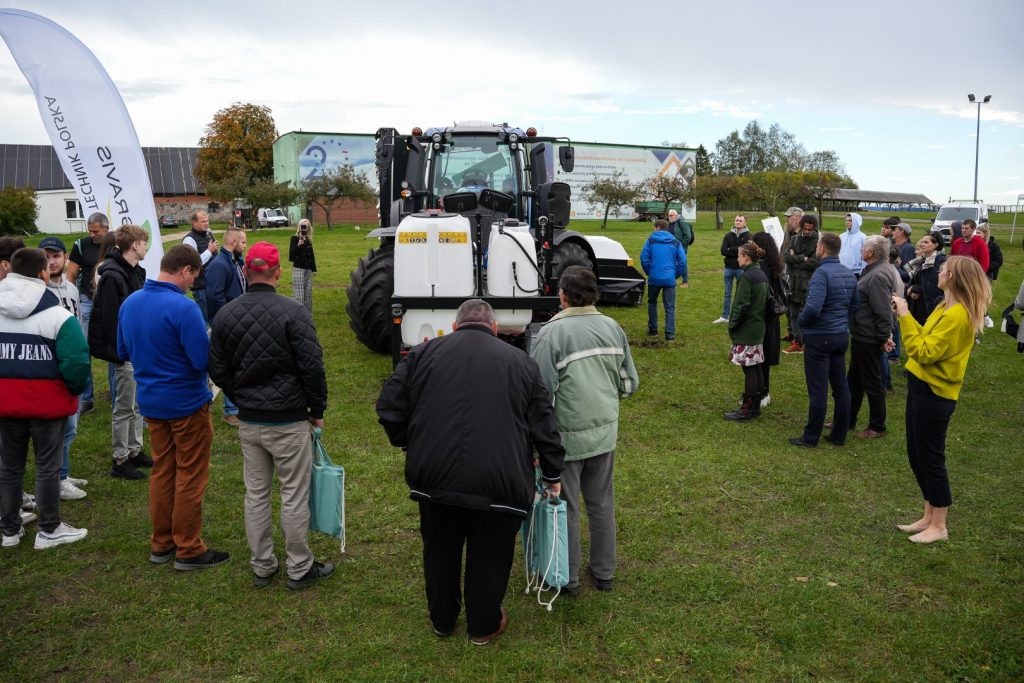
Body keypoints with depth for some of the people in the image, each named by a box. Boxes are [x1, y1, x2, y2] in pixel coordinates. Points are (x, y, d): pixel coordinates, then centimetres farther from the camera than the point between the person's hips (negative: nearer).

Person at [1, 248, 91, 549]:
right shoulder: (57, 314, -14)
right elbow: (76, 359, -19)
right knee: (47, 466, 7)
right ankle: (49, 530, 16)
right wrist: (76, 389, -1)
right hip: (47, 401, -5)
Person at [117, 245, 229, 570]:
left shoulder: (130, 303, 2)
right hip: (186, 402, -7)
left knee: (162, 471, 18)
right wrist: (210, 342, -3)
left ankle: (161, 544, 28)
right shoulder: (183, 307, -24)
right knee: (190, 477, 6)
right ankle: (189, 550, 15)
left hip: (150, 401, 7)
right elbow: (204, 360, -23)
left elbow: (123, 352, 13)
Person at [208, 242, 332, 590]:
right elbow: (312, 367, -15)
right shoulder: (292, 311, -15)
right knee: (294, 495, 6)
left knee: (256, 493, 15)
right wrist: (317, 410, -2)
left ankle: (262, 567, 25)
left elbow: (217, 370, 7)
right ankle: (299, 569, 17)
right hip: (289, 421, -5)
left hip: (248, 422, 5)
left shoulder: (225, 314, 1)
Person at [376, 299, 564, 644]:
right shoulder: (520, 361, 7)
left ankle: (442, 621, 38)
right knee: (489, 556, 16)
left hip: (434, 475, 2)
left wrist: (411, 446, 18)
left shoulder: (423, 353, 7)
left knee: (440, 551, 21)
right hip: (498, 482, -1)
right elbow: (544, 426, 7)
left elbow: (389, 407, 4)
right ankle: (483, 626, 32)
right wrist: (552, 475, 17)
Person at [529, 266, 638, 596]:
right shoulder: (612, 327, 0)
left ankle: (568, 578, 25)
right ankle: (604, 572, 33)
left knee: (566, 507, 11)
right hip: (605, 432, 5)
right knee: (602, 503, 19)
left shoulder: (551, 333, -18)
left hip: (567, 436, -5)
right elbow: (629, 383, 6)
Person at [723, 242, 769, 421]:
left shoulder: (746, 276, -18)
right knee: (757, 368, 13)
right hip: (758, 328, 9)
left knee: (749, 370, -3)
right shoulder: (762, 275, 10)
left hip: (746, 331, -9)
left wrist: (732, 324, -9)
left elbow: (741, 305, -20)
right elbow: (765, 301, 15)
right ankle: (755, 406, 22)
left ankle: (746, 410, 3)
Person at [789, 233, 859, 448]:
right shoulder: (848, 273, 6)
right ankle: (839, 435, 22)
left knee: (818, 390, -1)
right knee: (841, 387, 12)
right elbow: (855, 304, 14)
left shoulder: (822, 273, -20)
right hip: (842, 335, 8)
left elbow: (813, 307, -28)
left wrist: (802, 321, -10)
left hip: (819, 338, -8)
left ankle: (811, 437, 9)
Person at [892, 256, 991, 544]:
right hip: (922, 388, 10)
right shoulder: (947, 308, 9)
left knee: (930, 458, 2)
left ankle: (938, 526, 16)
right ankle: (929, 517, 30)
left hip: (934, 394, -10)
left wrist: (904, 316, -23)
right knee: (917, 455, 17)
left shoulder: (957, 315, -22)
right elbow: (927, 338, 12)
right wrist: (905, 314, 4)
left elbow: (924, 352, -25)